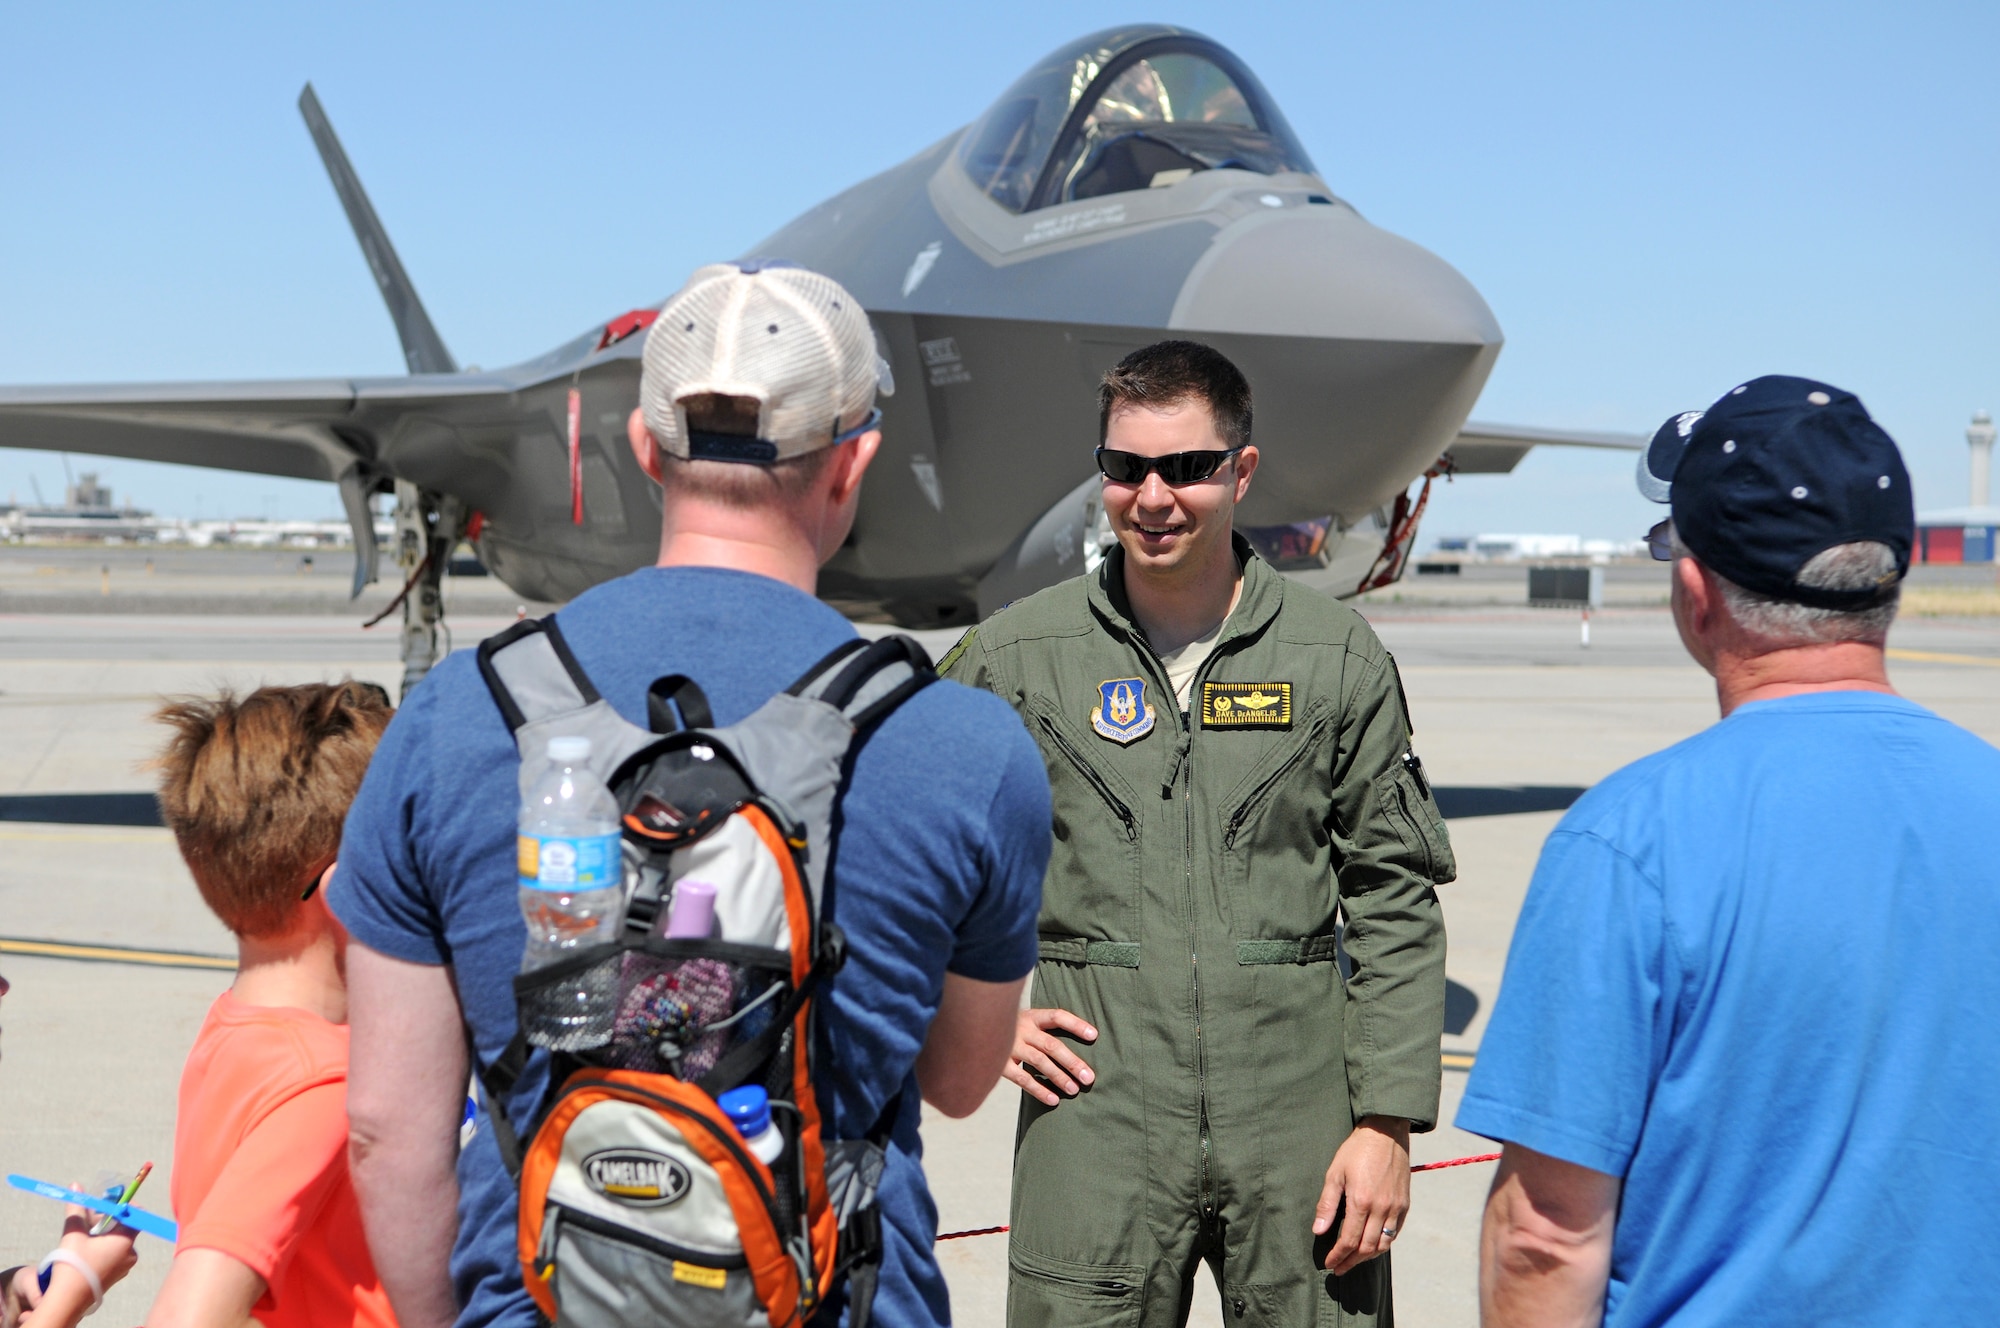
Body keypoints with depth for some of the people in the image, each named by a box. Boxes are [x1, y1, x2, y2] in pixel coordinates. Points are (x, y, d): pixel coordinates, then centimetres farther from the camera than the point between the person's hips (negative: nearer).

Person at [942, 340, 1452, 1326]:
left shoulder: (1339, 658, 3)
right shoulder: (1014, 656, 2)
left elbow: (1395, 901, 4)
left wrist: (1387, 1124, -1)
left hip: (1298, 1101, 1)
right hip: (1098, 1110, 0)